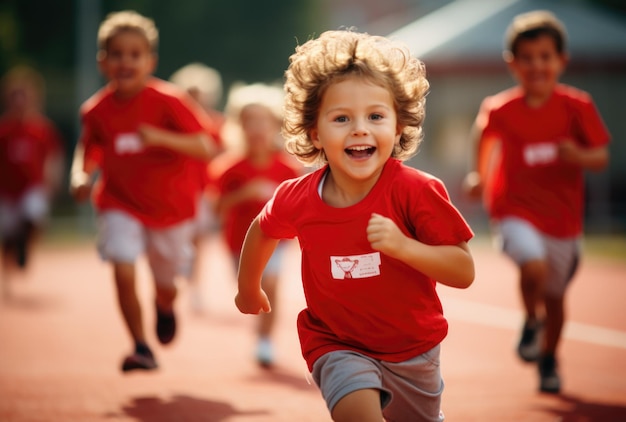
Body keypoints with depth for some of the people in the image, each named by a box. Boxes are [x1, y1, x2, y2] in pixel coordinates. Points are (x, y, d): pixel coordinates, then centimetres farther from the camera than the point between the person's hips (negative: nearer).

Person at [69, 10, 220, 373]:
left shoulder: (168, 101, -21)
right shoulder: (96, 110, -10)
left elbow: (207, 148, -27)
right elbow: (89, 149, 8)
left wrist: (162, 138, -42)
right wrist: (81, 177, -14)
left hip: (171, 207, -1)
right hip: (121, 205, 1)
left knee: (166, 285, 13)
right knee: (123, 271, -20)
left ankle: (164, 308, 52)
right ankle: (142, 348, -3)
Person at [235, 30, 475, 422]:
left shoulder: (417, 191, -24)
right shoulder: (296, 199, -18)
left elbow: (464, 272, -23)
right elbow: (263, 230, 6)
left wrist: (403, 246, -38)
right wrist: (249, 288, 23)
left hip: (412, 347, 1)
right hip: (337, 344, -1)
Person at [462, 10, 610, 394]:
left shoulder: (577, 106, -9)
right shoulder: (500, 110, -7)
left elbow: (602, 157, -8)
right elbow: (487, 136, 15)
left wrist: (579, 156, -27)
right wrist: (481, 178, 9)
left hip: (562, 216, 1)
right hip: (516, 211, -1)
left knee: (555, 296, 13)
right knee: (534, 266, -29)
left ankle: (549, 359, 41)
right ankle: (532, 321, 5)